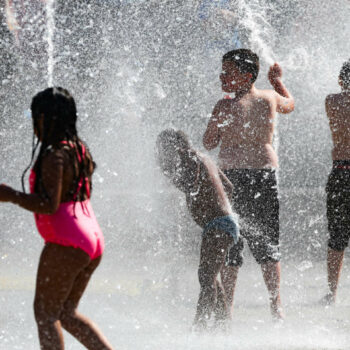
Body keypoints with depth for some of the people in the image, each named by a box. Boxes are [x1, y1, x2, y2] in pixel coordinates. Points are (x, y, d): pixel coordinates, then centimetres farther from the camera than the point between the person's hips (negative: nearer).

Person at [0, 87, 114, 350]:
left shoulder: (54, 156, -14)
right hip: (92, 241, 9)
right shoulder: (79, 151, 12)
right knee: (66, 312, 18)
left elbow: (49, 205, -21)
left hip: (66, 243, -9)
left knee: (46, 313, -2)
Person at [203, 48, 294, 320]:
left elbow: (208, 143, -1)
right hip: (266, 173, 4)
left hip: (233, 174, -4)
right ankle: (276, 306, 12)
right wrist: (278, 81, 44)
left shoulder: (225, 107, -11)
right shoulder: (269, 99, 3)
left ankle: (227, 307, 1)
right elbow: (289, 104, 27)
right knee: (268, 243, 13)